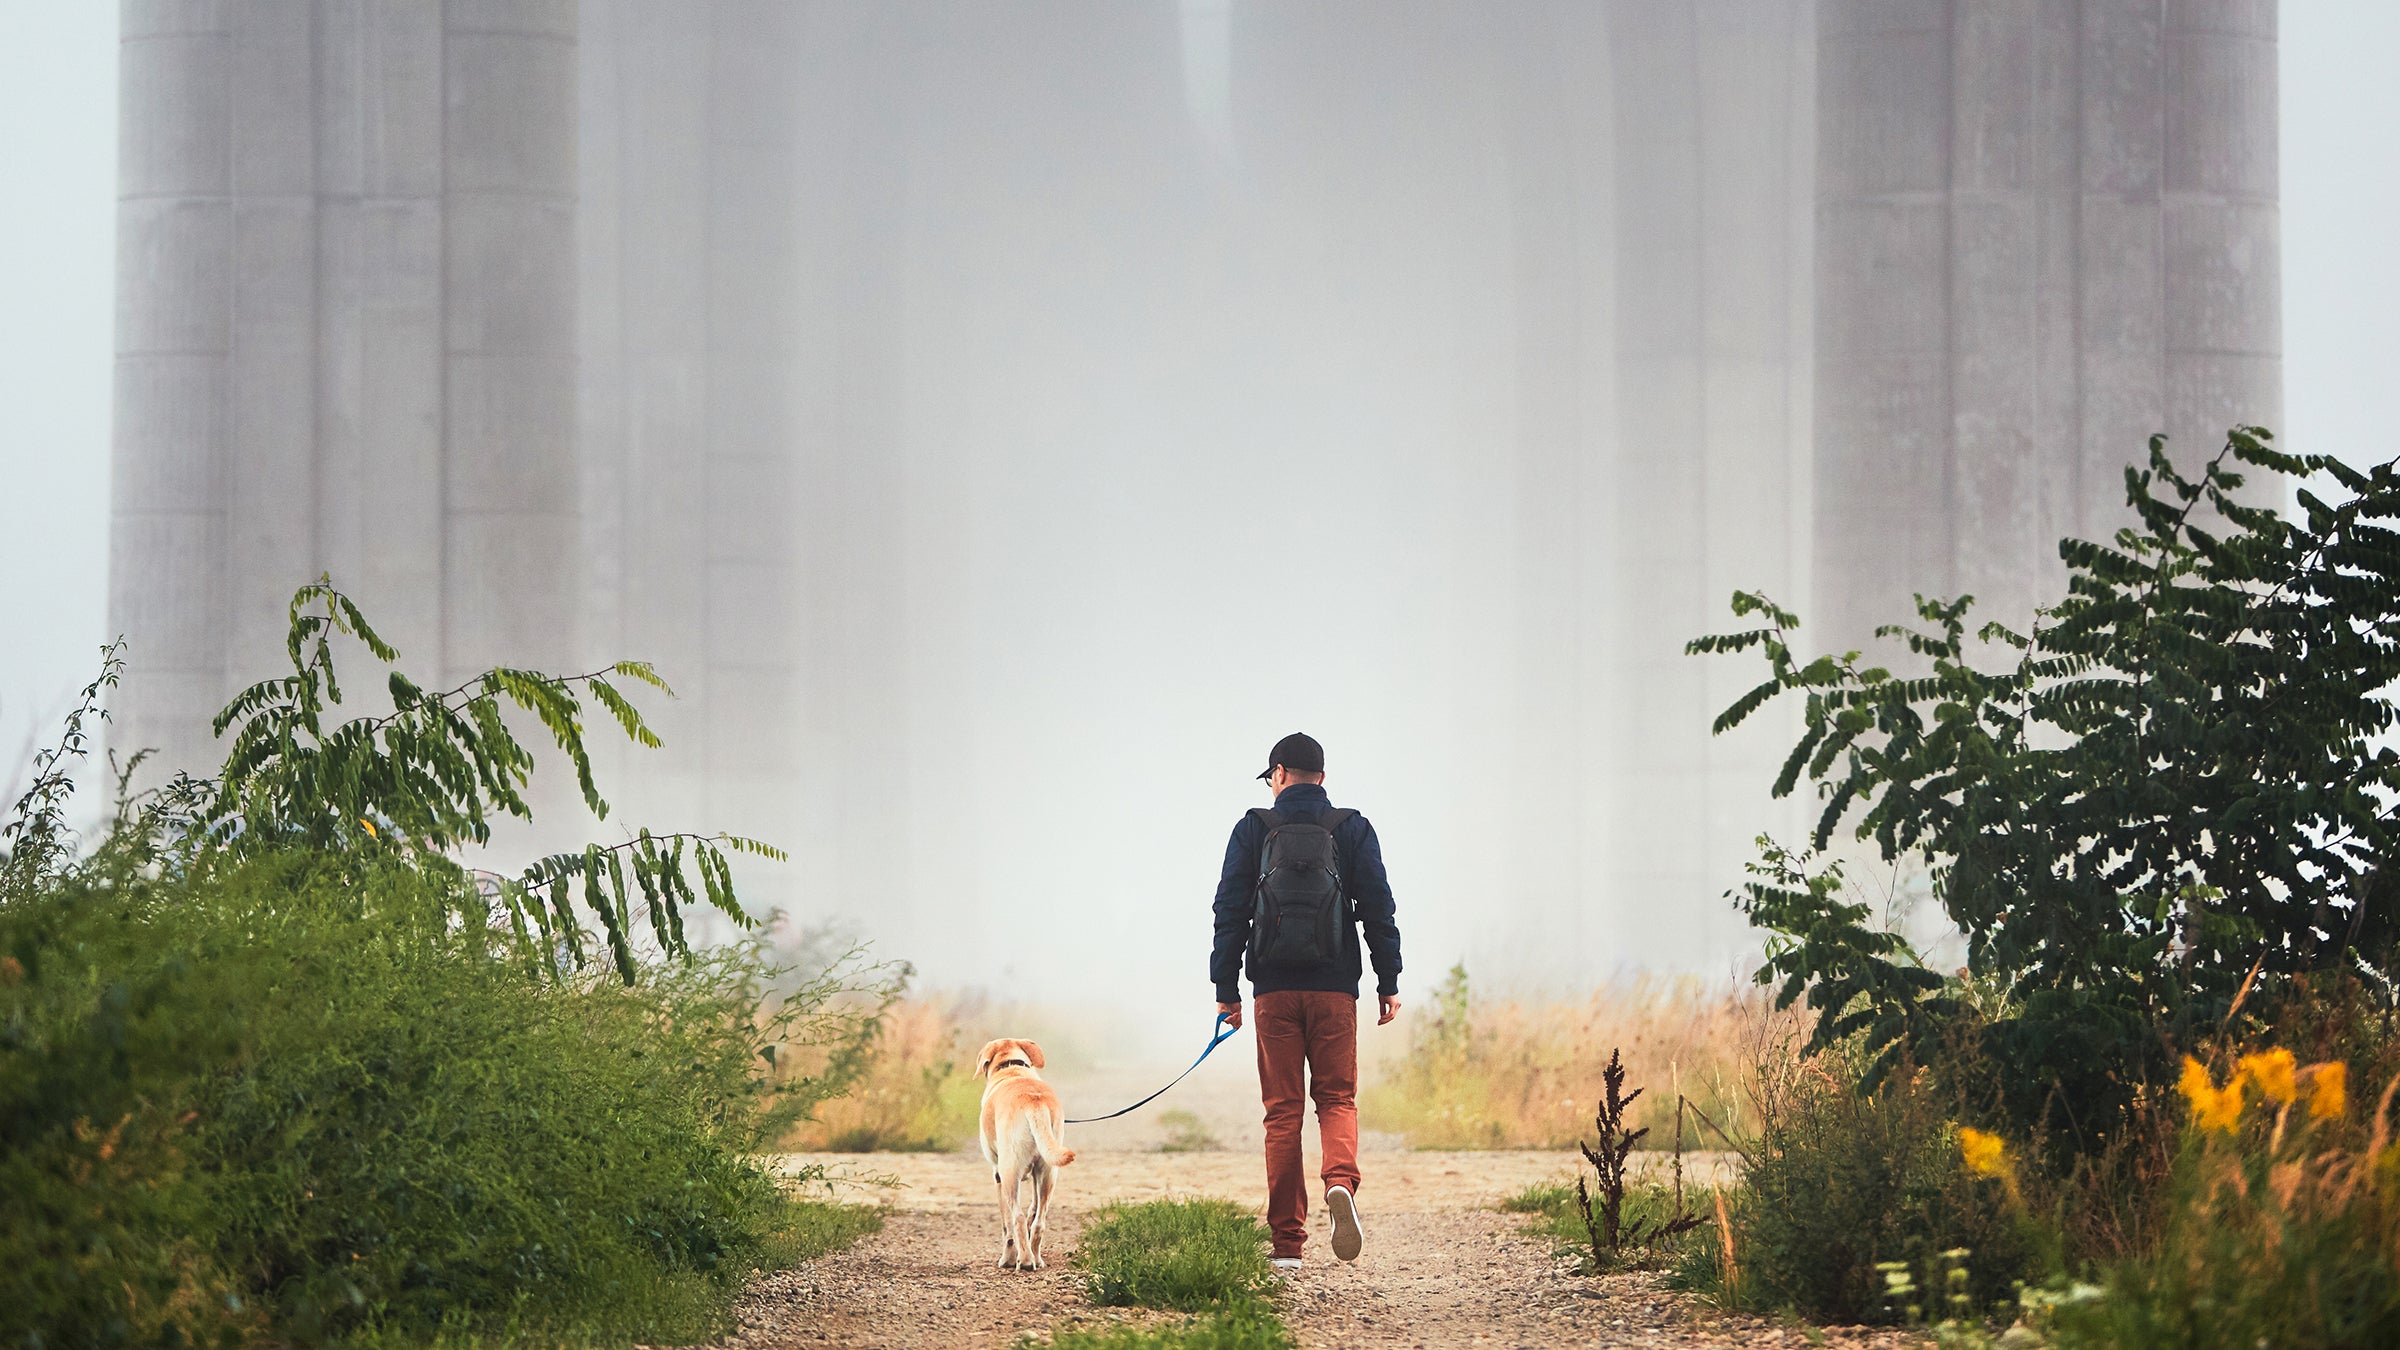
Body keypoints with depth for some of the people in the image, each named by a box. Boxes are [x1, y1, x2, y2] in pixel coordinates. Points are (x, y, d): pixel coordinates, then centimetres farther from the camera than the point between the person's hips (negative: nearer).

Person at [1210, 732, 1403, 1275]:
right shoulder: (1353, 830, 5)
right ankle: (1340, 1182, -23)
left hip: (1273, 991, 0)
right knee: (1337, 1098, 9)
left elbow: (1230, 913, 1)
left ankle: (1287, 1244, 2)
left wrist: (1226, 989, 5)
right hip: (1334, 987, 0)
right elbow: (1378, 909, 2)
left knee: (1282, 1112, 4)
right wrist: (1389, 982, 7)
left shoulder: (1254, 830, 4)